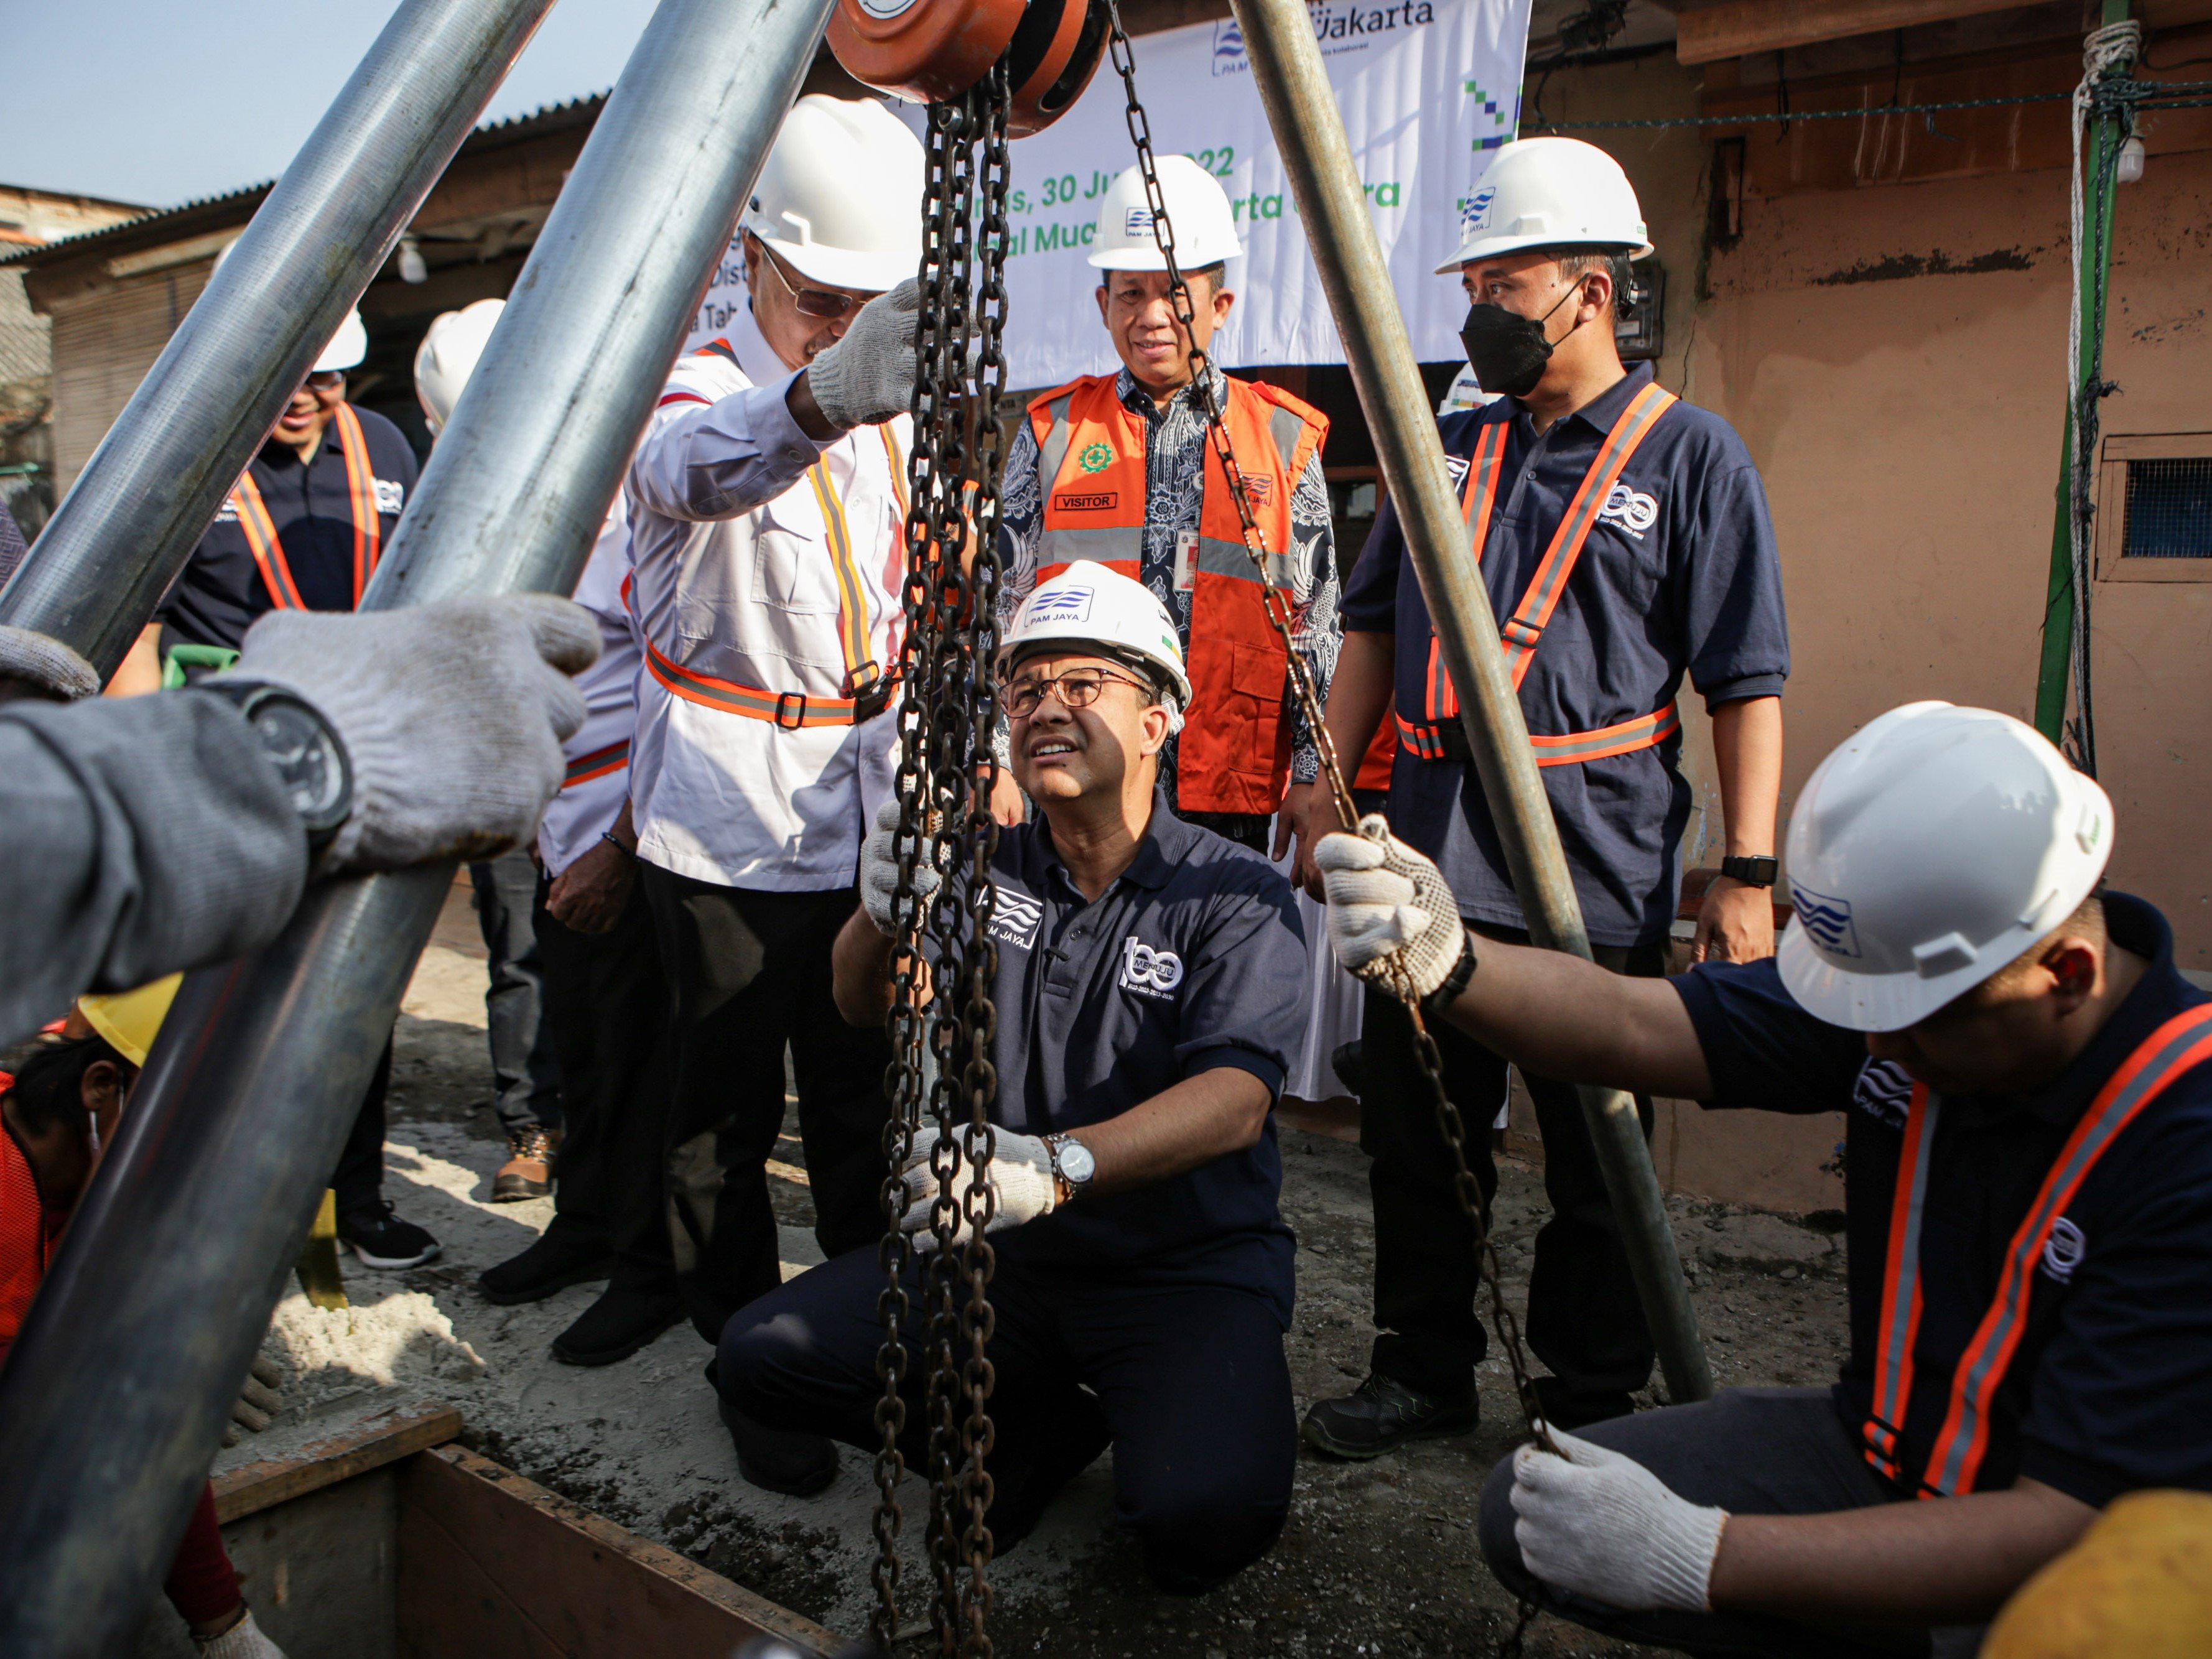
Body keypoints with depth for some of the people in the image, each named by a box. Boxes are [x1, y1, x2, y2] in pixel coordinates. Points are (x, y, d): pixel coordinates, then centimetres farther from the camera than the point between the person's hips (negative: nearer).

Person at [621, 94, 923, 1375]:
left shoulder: (894, 412, 10)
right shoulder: (698, 387, -12)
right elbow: (699, 467, -39)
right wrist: (820, 399, -60)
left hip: (869, 809, 6)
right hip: (729, 818, -5)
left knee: (864, 1082, 13)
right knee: (728, 1097, 3)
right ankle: (739, 1332, 22)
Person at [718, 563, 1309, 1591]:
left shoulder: (1236, 893, -10)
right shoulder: (989, 869, 5)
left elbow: (1237, 1097, -24)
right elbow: (864, 1009, -4)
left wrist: (1058, 1162, -41)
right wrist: (882, 915, -28)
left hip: (1190, 1269, -4)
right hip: (999, 1248, 5)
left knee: (1207, 1510, -29)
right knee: (764, 1357, -10)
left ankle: (1157, 1420, 7)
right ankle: (1040, 1427, 8)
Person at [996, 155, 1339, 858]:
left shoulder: (1284, 438, 8)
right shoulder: (1052, 431, 9)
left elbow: (1318, 629, 9)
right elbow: (1003, 610, 9)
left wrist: (1311, 776, 4)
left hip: (1232, 792, 0)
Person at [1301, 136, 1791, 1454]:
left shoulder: (1691, 455, -1)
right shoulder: (1449, 447, 14)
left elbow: (1749, 687, -5)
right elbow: (1375, 629, 18)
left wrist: (1749, 875, -11)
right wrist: (1330, 786, 10)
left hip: (1599, 871, -5)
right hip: (1428, 857, 5)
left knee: (1596, 1159, 7)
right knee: (1416, 1136, 12)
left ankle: (1594, 1406, 25)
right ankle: (1425, 1370, 29)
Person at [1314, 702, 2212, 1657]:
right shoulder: (1909, 976, -11)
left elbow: (2067, 1530, -29)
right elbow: (1634, 1028, -11)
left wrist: (1698, 1557, -33)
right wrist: (1446, 962, -32)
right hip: (1886, 1455, 6)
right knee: (1531, 1515, -7)